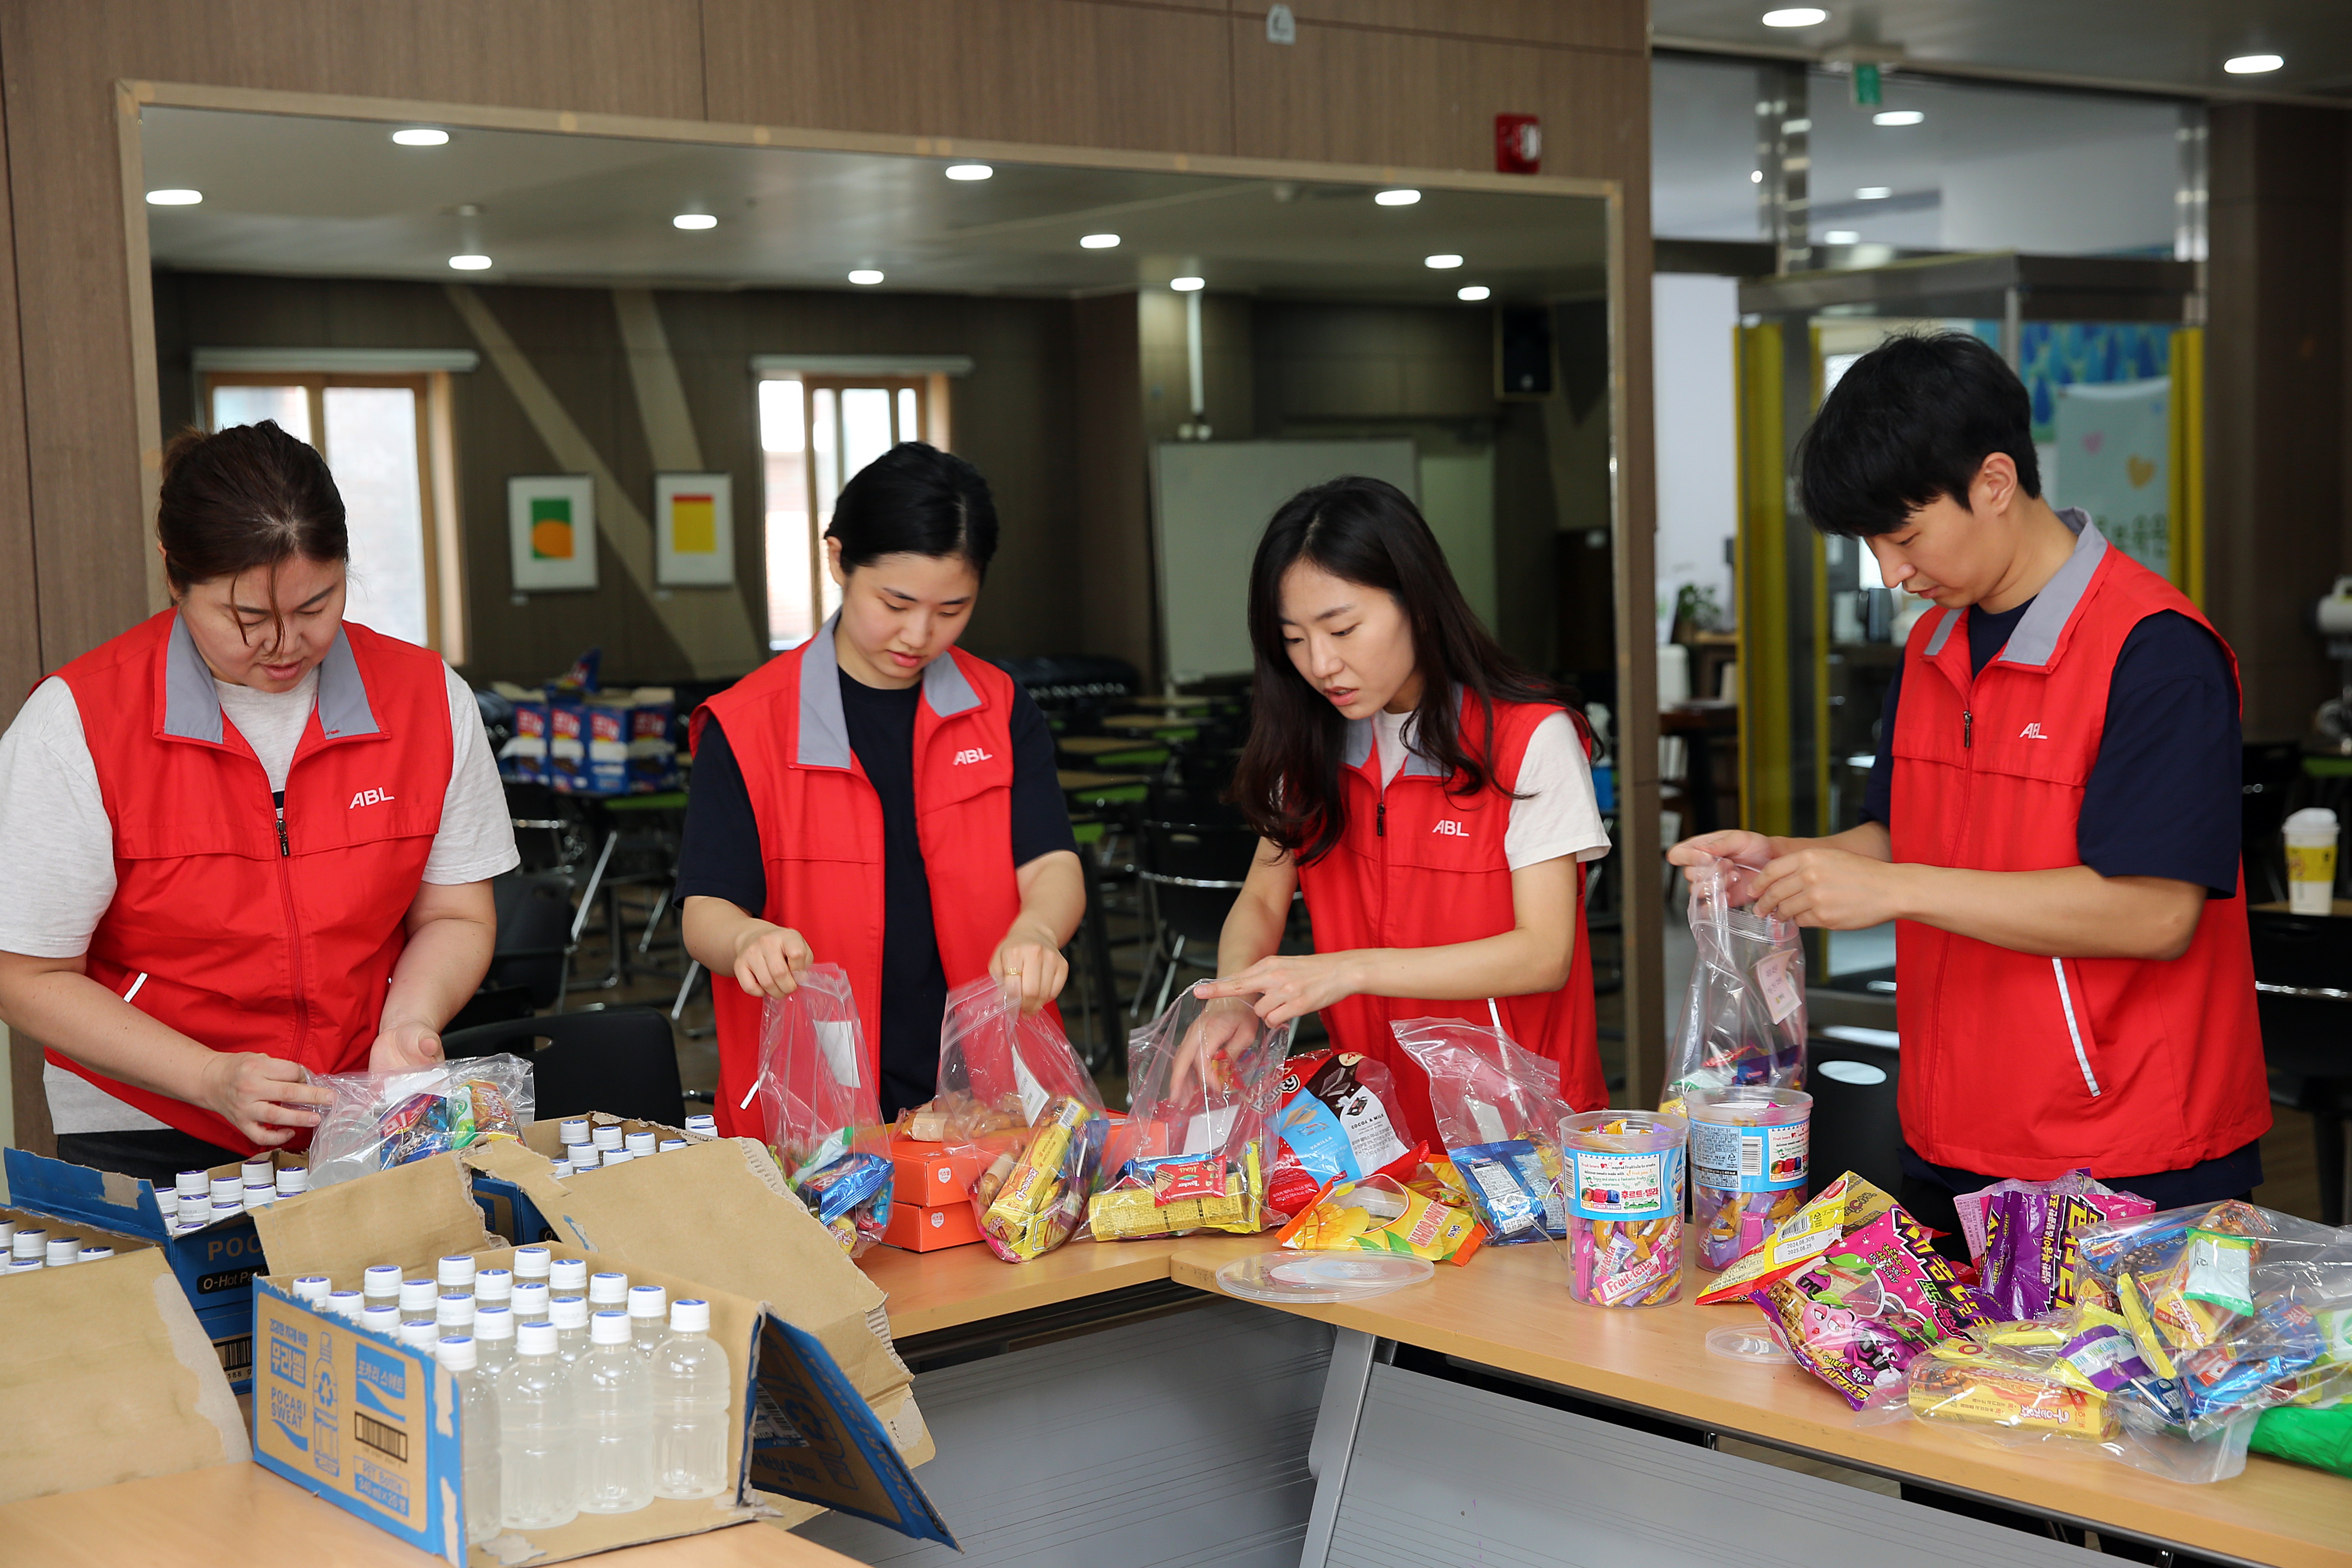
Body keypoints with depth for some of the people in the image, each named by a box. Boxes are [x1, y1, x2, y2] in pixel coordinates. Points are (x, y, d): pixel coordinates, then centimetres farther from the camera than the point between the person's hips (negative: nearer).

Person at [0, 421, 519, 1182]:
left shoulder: (430, 699, -1)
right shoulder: (77, 723, -10)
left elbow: (454, 917, 8)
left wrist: (409, 1023, -12)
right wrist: (213, 1078, -17)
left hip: (369, 1130, 2)